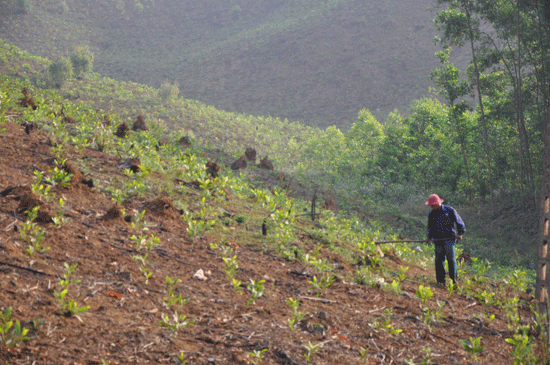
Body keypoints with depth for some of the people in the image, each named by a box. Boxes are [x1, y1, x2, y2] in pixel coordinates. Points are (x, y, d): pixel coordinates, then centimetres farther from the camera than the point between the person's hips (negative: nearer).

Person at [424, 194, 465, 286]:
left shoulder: (449, 210, -1)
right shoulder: (431, 214, 9)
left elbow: (459, 222, 4)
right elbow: (430, 227, 19)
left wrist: (460, 233, -7)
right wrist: (429, 237, 2)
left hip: (450, 238, -3)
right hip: (438, 240, 3)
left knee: (451, 259, -8)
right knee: (439, 260, -1)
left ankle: (453, 279, 4)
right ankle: (441, 280, 7)